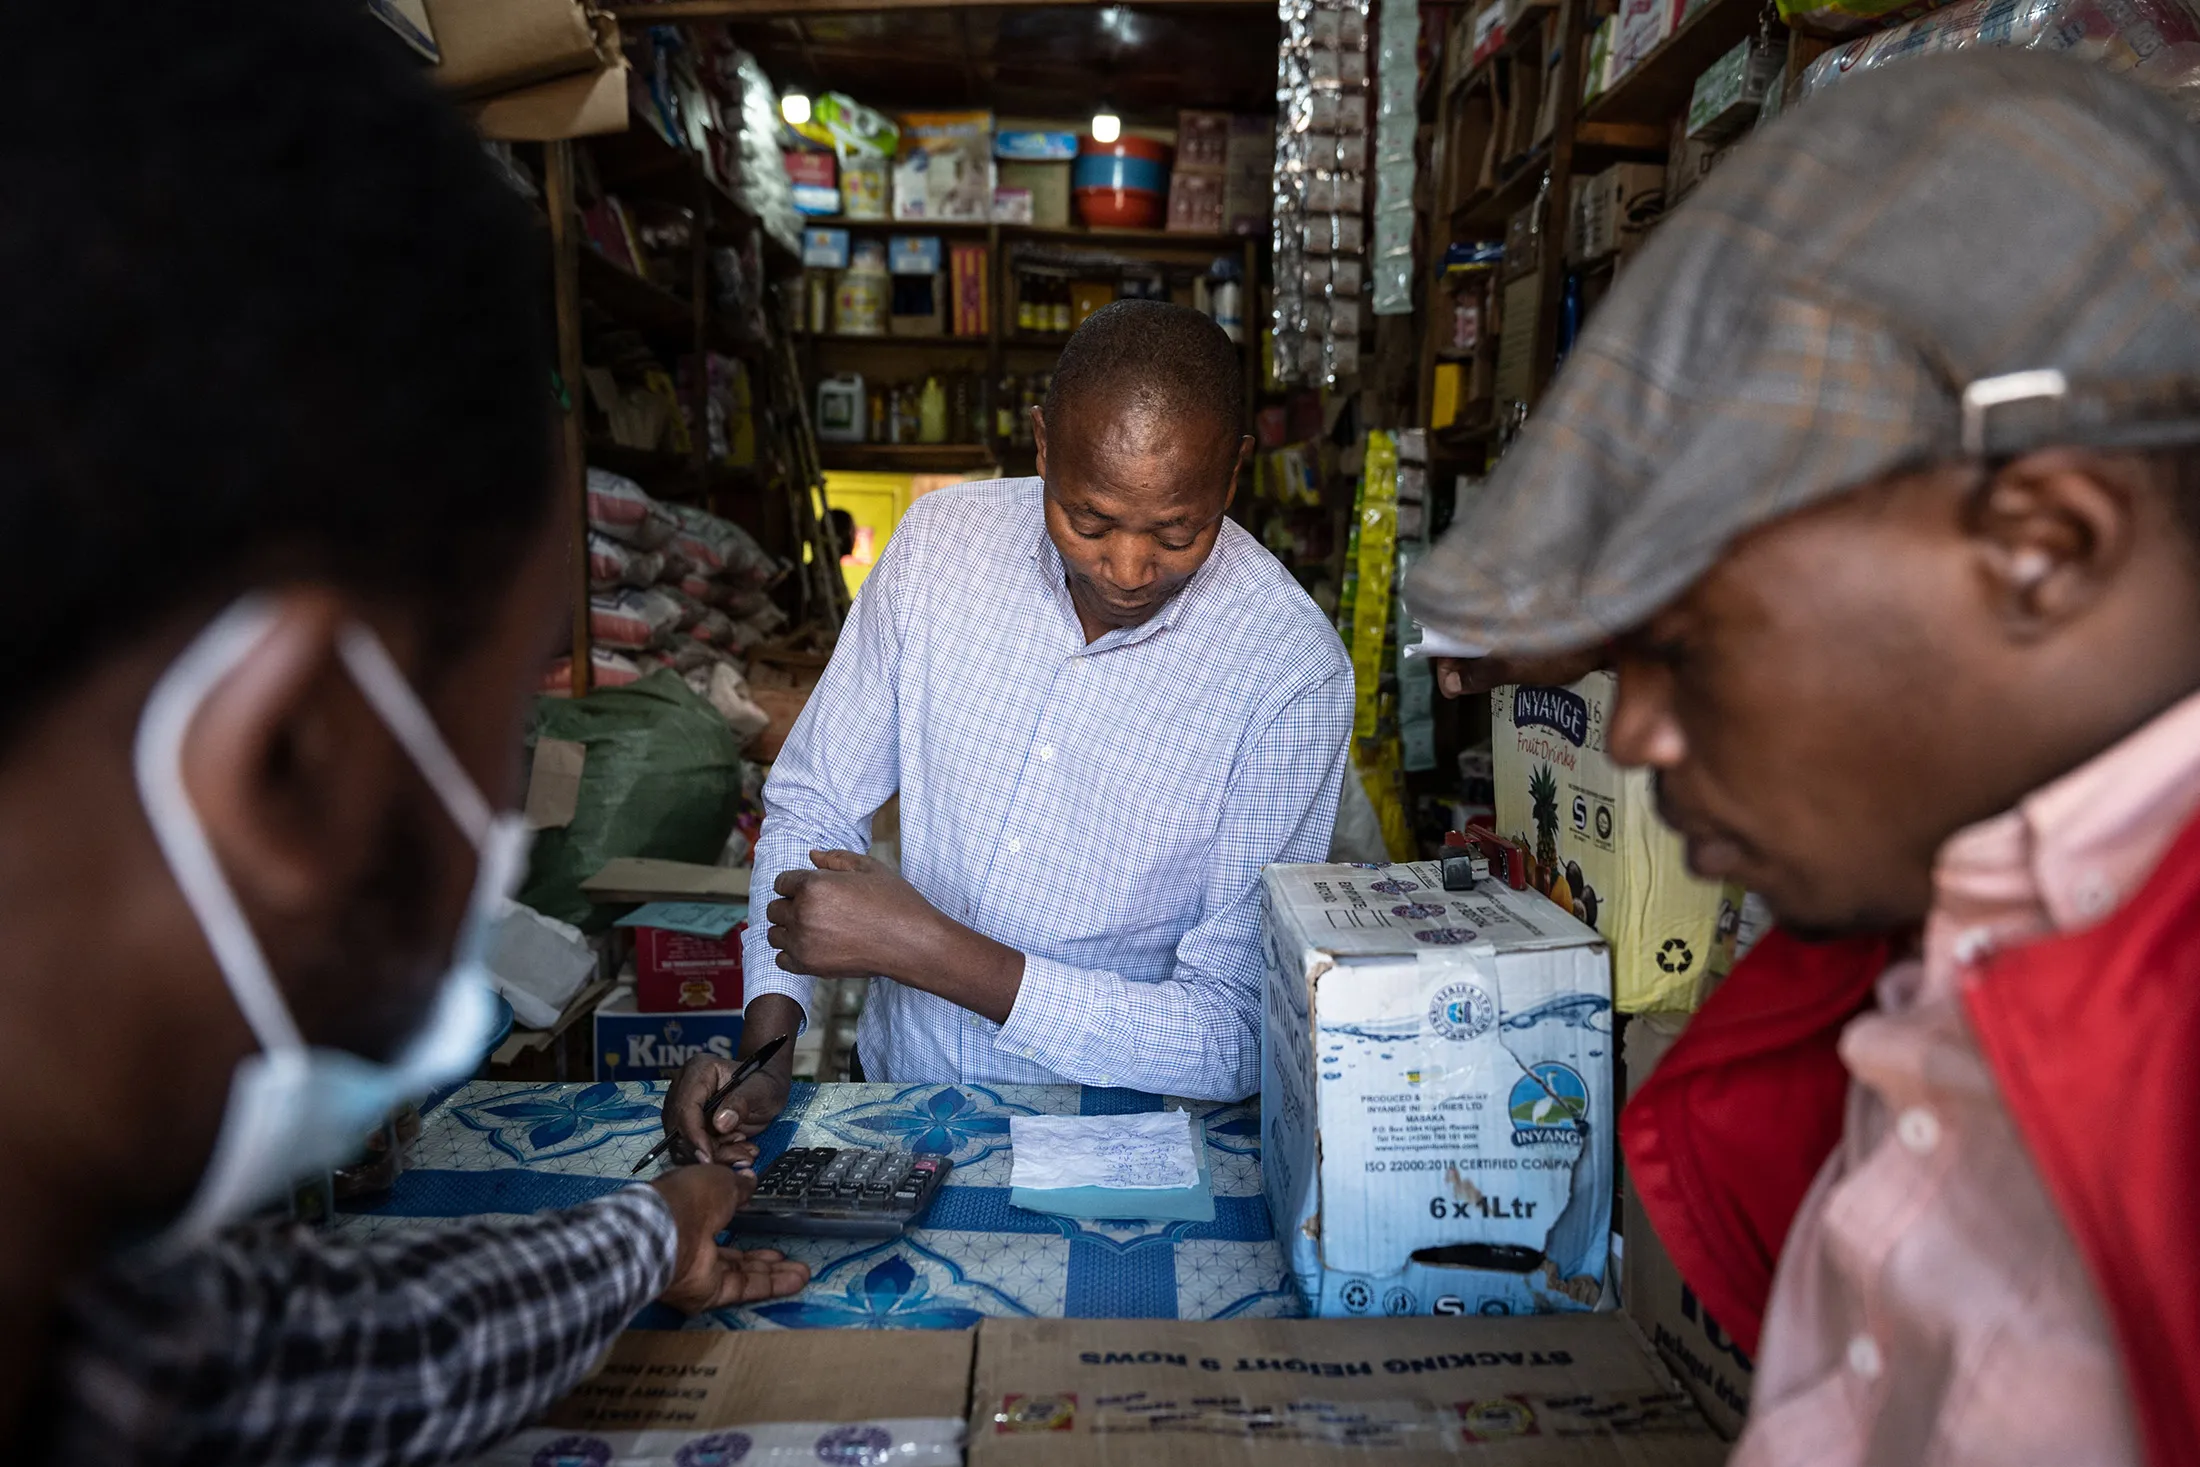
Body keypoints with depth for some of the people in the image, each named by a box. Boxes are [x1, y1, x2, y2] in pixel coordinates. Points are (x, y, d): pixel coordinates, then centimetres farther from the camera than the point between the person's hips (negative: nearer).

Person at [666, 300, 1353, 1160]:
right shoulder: (942, 537, -6)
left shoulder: (1292, 671, -19)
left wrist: (924, 947, -25)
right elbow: (813, 803, 4)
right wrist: (766, 1038, -12)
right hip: (895, 1089, 2)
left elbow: (1237, 1043, -20)